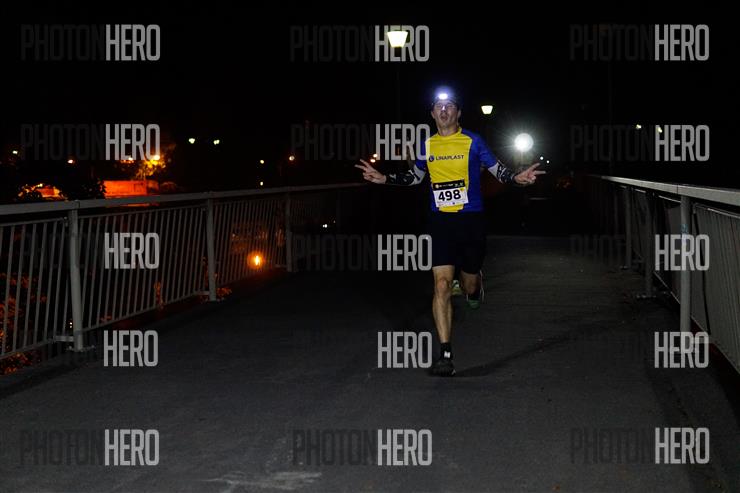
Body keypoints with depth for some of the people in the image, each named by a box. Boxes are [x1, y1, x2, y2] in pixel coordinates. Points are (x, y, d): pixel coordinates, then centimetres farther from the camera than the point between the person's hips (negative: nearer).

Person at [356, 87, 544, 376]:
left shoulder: (473, 142, 0)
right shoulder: (427, 145, 7)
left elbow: (497, 170, 5)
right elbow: (415, 177, 23)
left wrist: (517, 178, -15)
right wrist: (385, 178, 12)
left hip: (471, 221, -1)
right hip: (440, 222, 1)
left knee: (469, 284, 10)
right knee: (442, 285, -11)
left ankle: (474, 284, 53)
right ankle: (445, 355, -10)